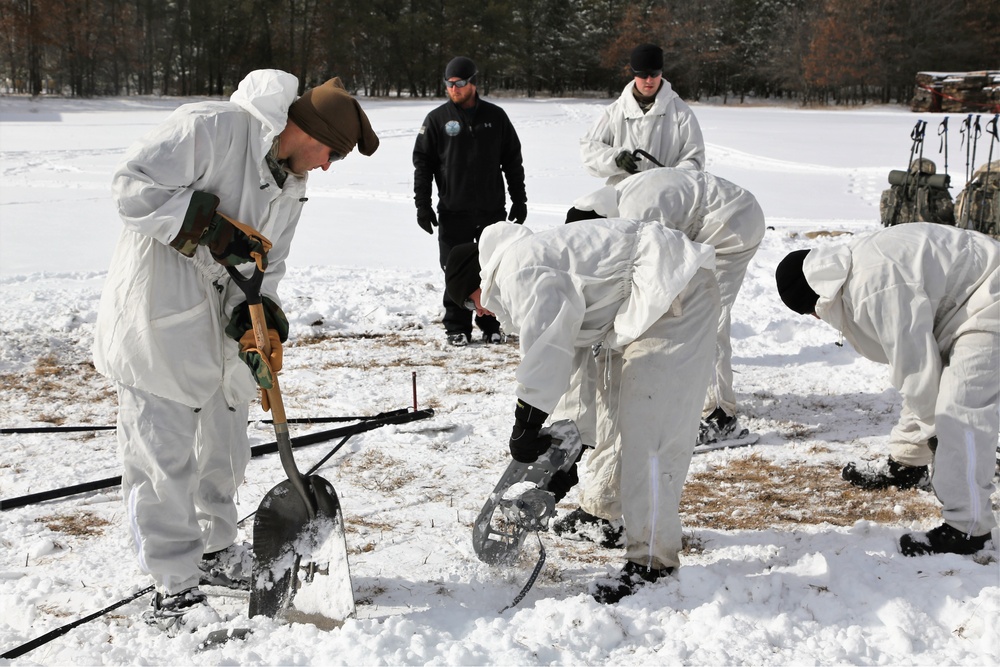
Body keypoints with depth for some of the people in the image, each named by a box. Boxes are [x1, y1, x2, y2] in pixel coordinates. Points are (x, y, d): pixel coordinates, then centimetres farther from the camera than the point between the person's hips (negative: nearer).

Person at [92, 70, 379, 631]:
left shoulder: (292, 183, 8)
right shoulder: (211, 129, -19)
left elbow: (265, 265, 9)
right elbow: (133, 186, -24)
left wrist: (259, 320, -8)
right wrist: (207, 226, -26)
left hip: (221, 321, 9)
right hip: (159, 316, -9)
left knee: (225, 443, 19)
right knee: (165, 453, -5)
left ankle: (216, 551, 39)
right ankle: (175, 591, 4)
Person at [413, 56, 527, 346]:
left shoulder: (495, 116, 7)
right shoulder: (437, 119, 3)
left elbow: (513, 161, 12)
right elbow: (422, 163, 3)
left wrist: (519, 200, 9)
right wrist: (422, 205, -5)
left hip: (492, 210, 1)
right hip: (453, 212, -1)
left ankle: (491, 325, 16)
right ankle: (457, 327, 10)